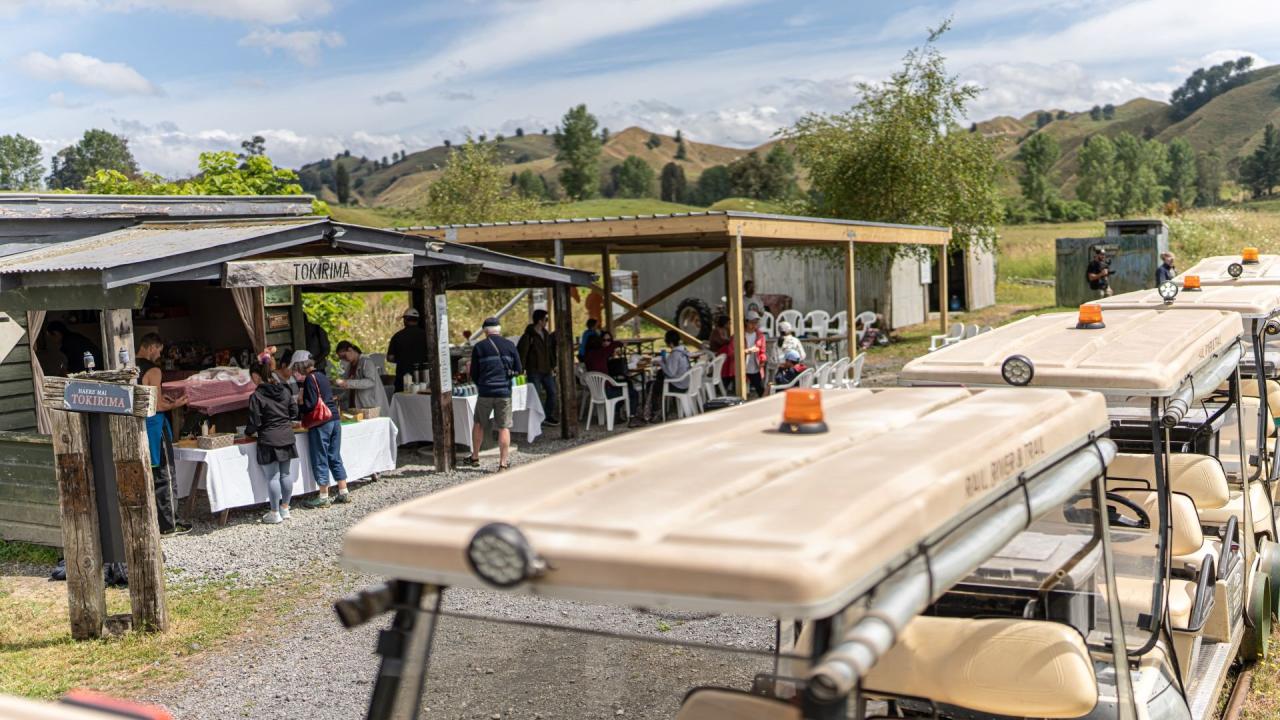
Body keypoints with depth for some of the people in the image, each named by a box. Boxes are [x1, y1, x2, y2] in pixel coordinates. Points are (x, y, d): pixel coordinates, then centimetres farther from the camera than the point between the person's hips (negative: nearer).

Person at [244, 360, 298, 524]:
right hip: (287, 438, 6)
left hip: (269, 441, -6)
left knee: (272, 477, 0)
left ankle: (275, 514, 6)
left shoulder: (256, 396, -13)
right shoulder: (285, 391, 4)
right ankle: (285, 509, 20)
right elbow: (294, 412, 10)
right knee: (286, 474, 11)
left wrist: (248, 433, 9)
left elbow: (255, 422, -10)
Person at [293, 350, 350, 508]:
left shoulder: (310, 379, -11)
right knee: (335, 458, 14)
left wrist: (298, 410, -3)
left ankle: (324, 497, 6)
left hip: (321, 423, -8)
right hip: (335, 419, 8)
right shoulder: (322, 375, 14)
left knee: (320, 460, 1)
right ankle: (344, 493, 16)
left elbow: (311, 404, -18)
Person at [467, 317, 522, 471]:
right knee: (504, 427, 3)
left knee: (479, 424, 17)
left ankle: (475, 457, 23)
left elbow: (473, 374, 4)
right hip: (504, 391, 0)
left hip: (485, 392, 0)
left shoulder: (478, 347, 0)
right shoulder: (510, 345, 2)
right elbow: (519, 370, 3)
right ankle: (503, 463, 2)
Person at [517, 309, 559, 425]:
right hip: (534, 371, -7)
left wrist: (552, 366, 18)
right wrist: (522, 369, -22)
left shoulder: (546, 334, 11)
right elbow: (521, 351, -17)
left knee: (552, 392, 9)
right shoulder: (529, 335, -13)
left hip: (546, 371, 7)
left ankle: (549, 416, 21)